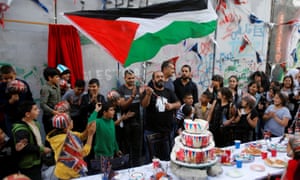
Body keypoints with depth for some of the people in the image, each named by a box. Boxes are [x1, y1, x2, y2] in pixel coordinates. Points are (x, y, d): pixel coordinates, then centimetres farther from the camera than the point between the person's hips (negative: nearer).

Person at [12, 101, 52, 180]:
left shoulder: (34, 123, 5)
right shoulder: (21, 129, -25)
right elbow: (21, 147, -35)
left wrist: (43, 148, -6)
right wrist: (42, 149, -25)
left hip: (37, 162, 9)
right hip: (29, 166, -9)